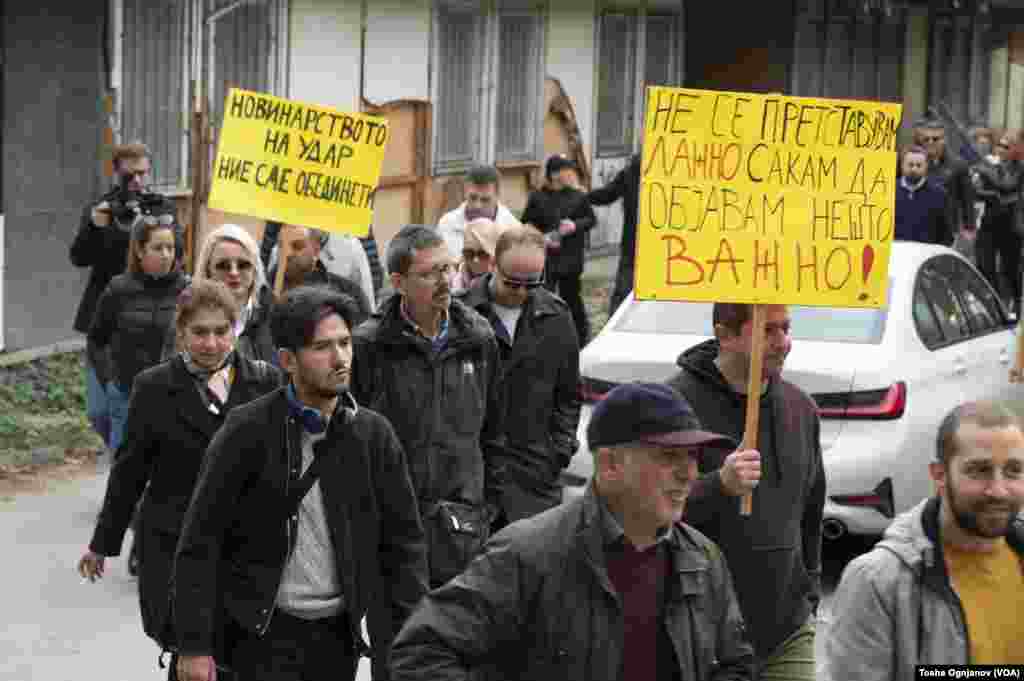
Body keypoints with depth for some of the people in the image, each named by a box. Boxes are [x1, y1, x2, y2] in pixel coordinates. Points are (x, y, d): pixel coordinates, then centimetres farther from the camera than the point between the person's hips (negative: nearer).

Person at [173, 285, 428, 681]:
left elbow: (403, 543, 5)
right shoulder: (248, 431, -8)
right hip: (265, 631, -4)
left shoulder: (374, 435, 3)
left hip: (339, 633, 4)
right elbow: (201, 541, -8)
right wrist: (194, 645, -12)